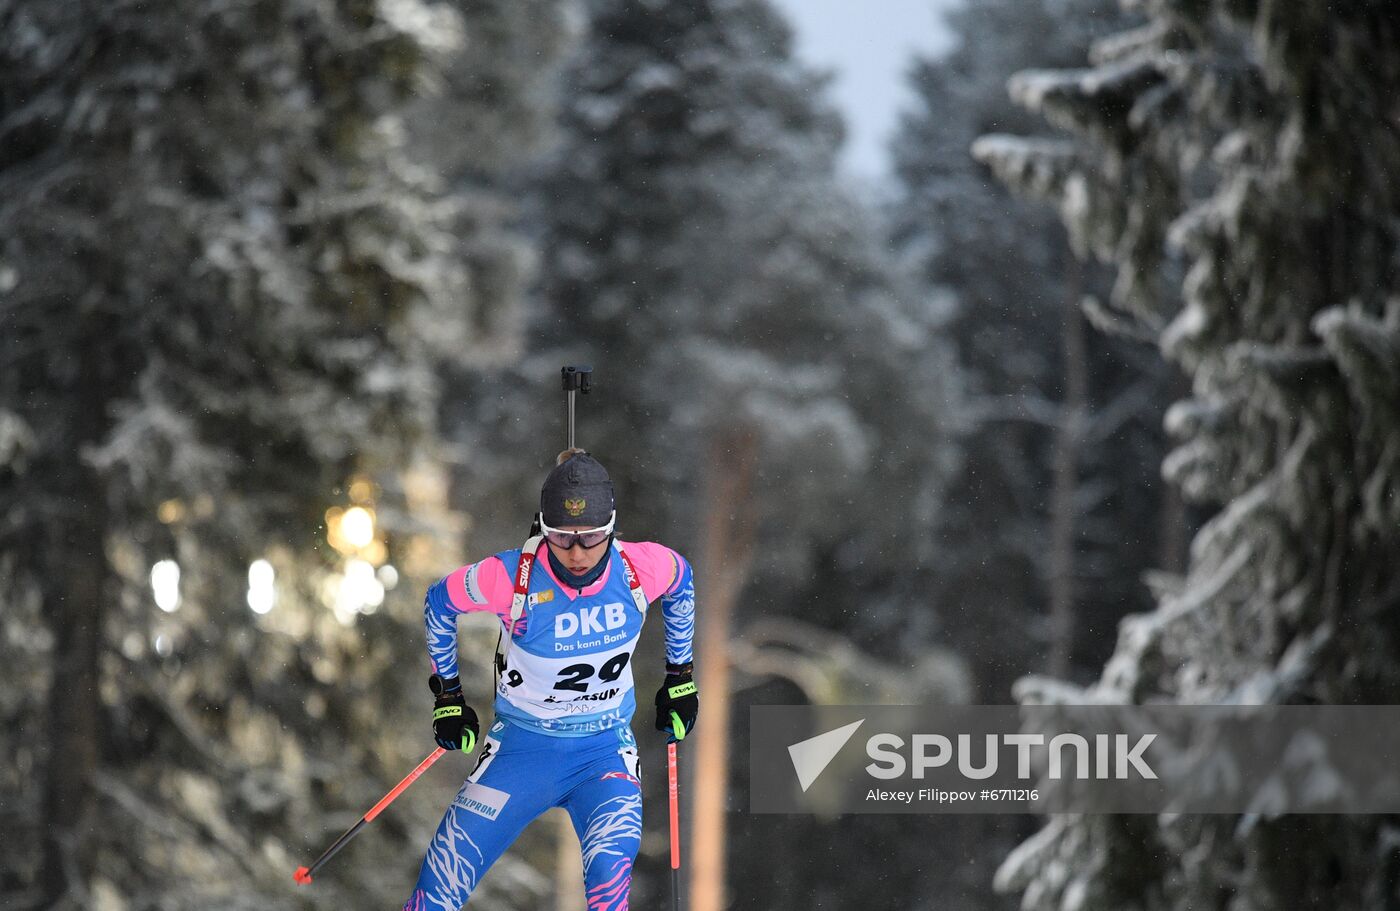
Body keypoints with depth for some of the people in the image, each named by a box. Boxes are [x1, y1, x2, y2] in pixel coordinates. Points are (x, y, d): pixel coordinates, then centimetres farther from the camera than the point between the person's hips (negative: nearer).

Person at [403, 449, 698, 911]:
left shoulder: (641, 569, -16)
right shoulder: (513, 577, -21)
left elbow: (681, 582, 10)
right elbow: (440, 602, 0)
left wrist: (680, 676, 16)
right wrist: (447, 693, 7)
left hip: (605, 751, 0)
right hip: (523, 747, 0)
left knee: (611, 873, -28)